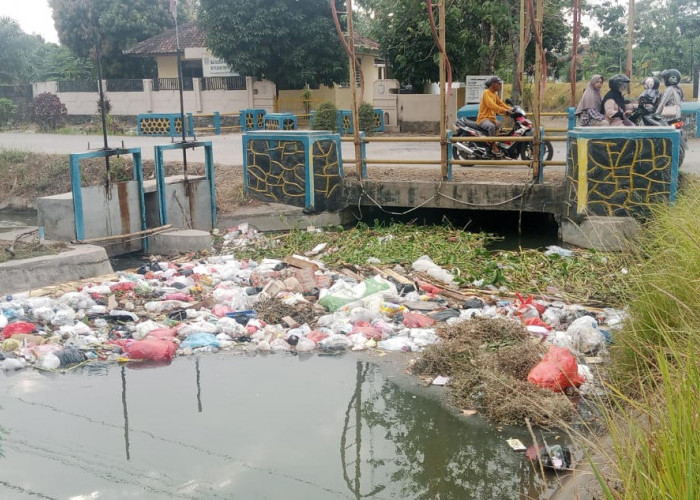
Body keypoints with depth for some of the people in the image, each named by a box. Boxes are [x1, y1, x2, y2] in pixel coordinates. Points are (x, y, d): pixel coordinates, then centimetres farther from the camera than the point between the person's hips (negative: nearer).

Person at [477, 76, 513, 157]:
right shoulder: (486, 93, -12)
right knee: (491, 126, -36)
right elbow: (492, 105, -26)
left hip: (492, 118, 10)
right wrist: (505, 110, -34)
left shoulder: (495, 94, 17)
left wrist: (511, 109, 3)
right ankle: (494, 147, -29)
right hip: (483, 118, -10)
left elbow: (500, 103, 20)